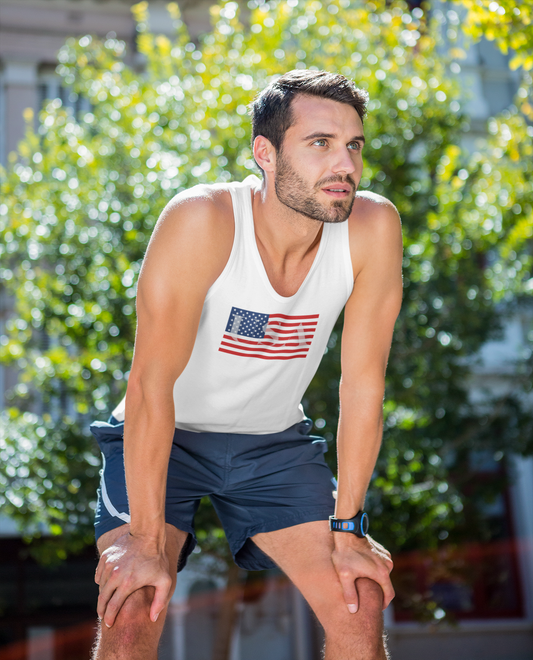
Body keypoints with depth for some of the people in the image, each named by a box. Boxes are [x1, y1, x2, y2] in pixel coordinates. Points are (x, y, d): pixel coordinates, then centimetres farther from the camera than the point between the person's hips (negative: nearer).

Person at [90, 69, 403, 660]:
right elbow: (153, 379, -28)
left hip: (273, 444, 3)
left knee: (362, 607, -5)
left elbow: (363, 382, -13)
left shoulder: (372, 227, -20)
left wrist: (347, 528, -11)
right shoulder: (202, 220, -30)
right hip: (166, 438, -3)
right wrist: (147, 541, -27)